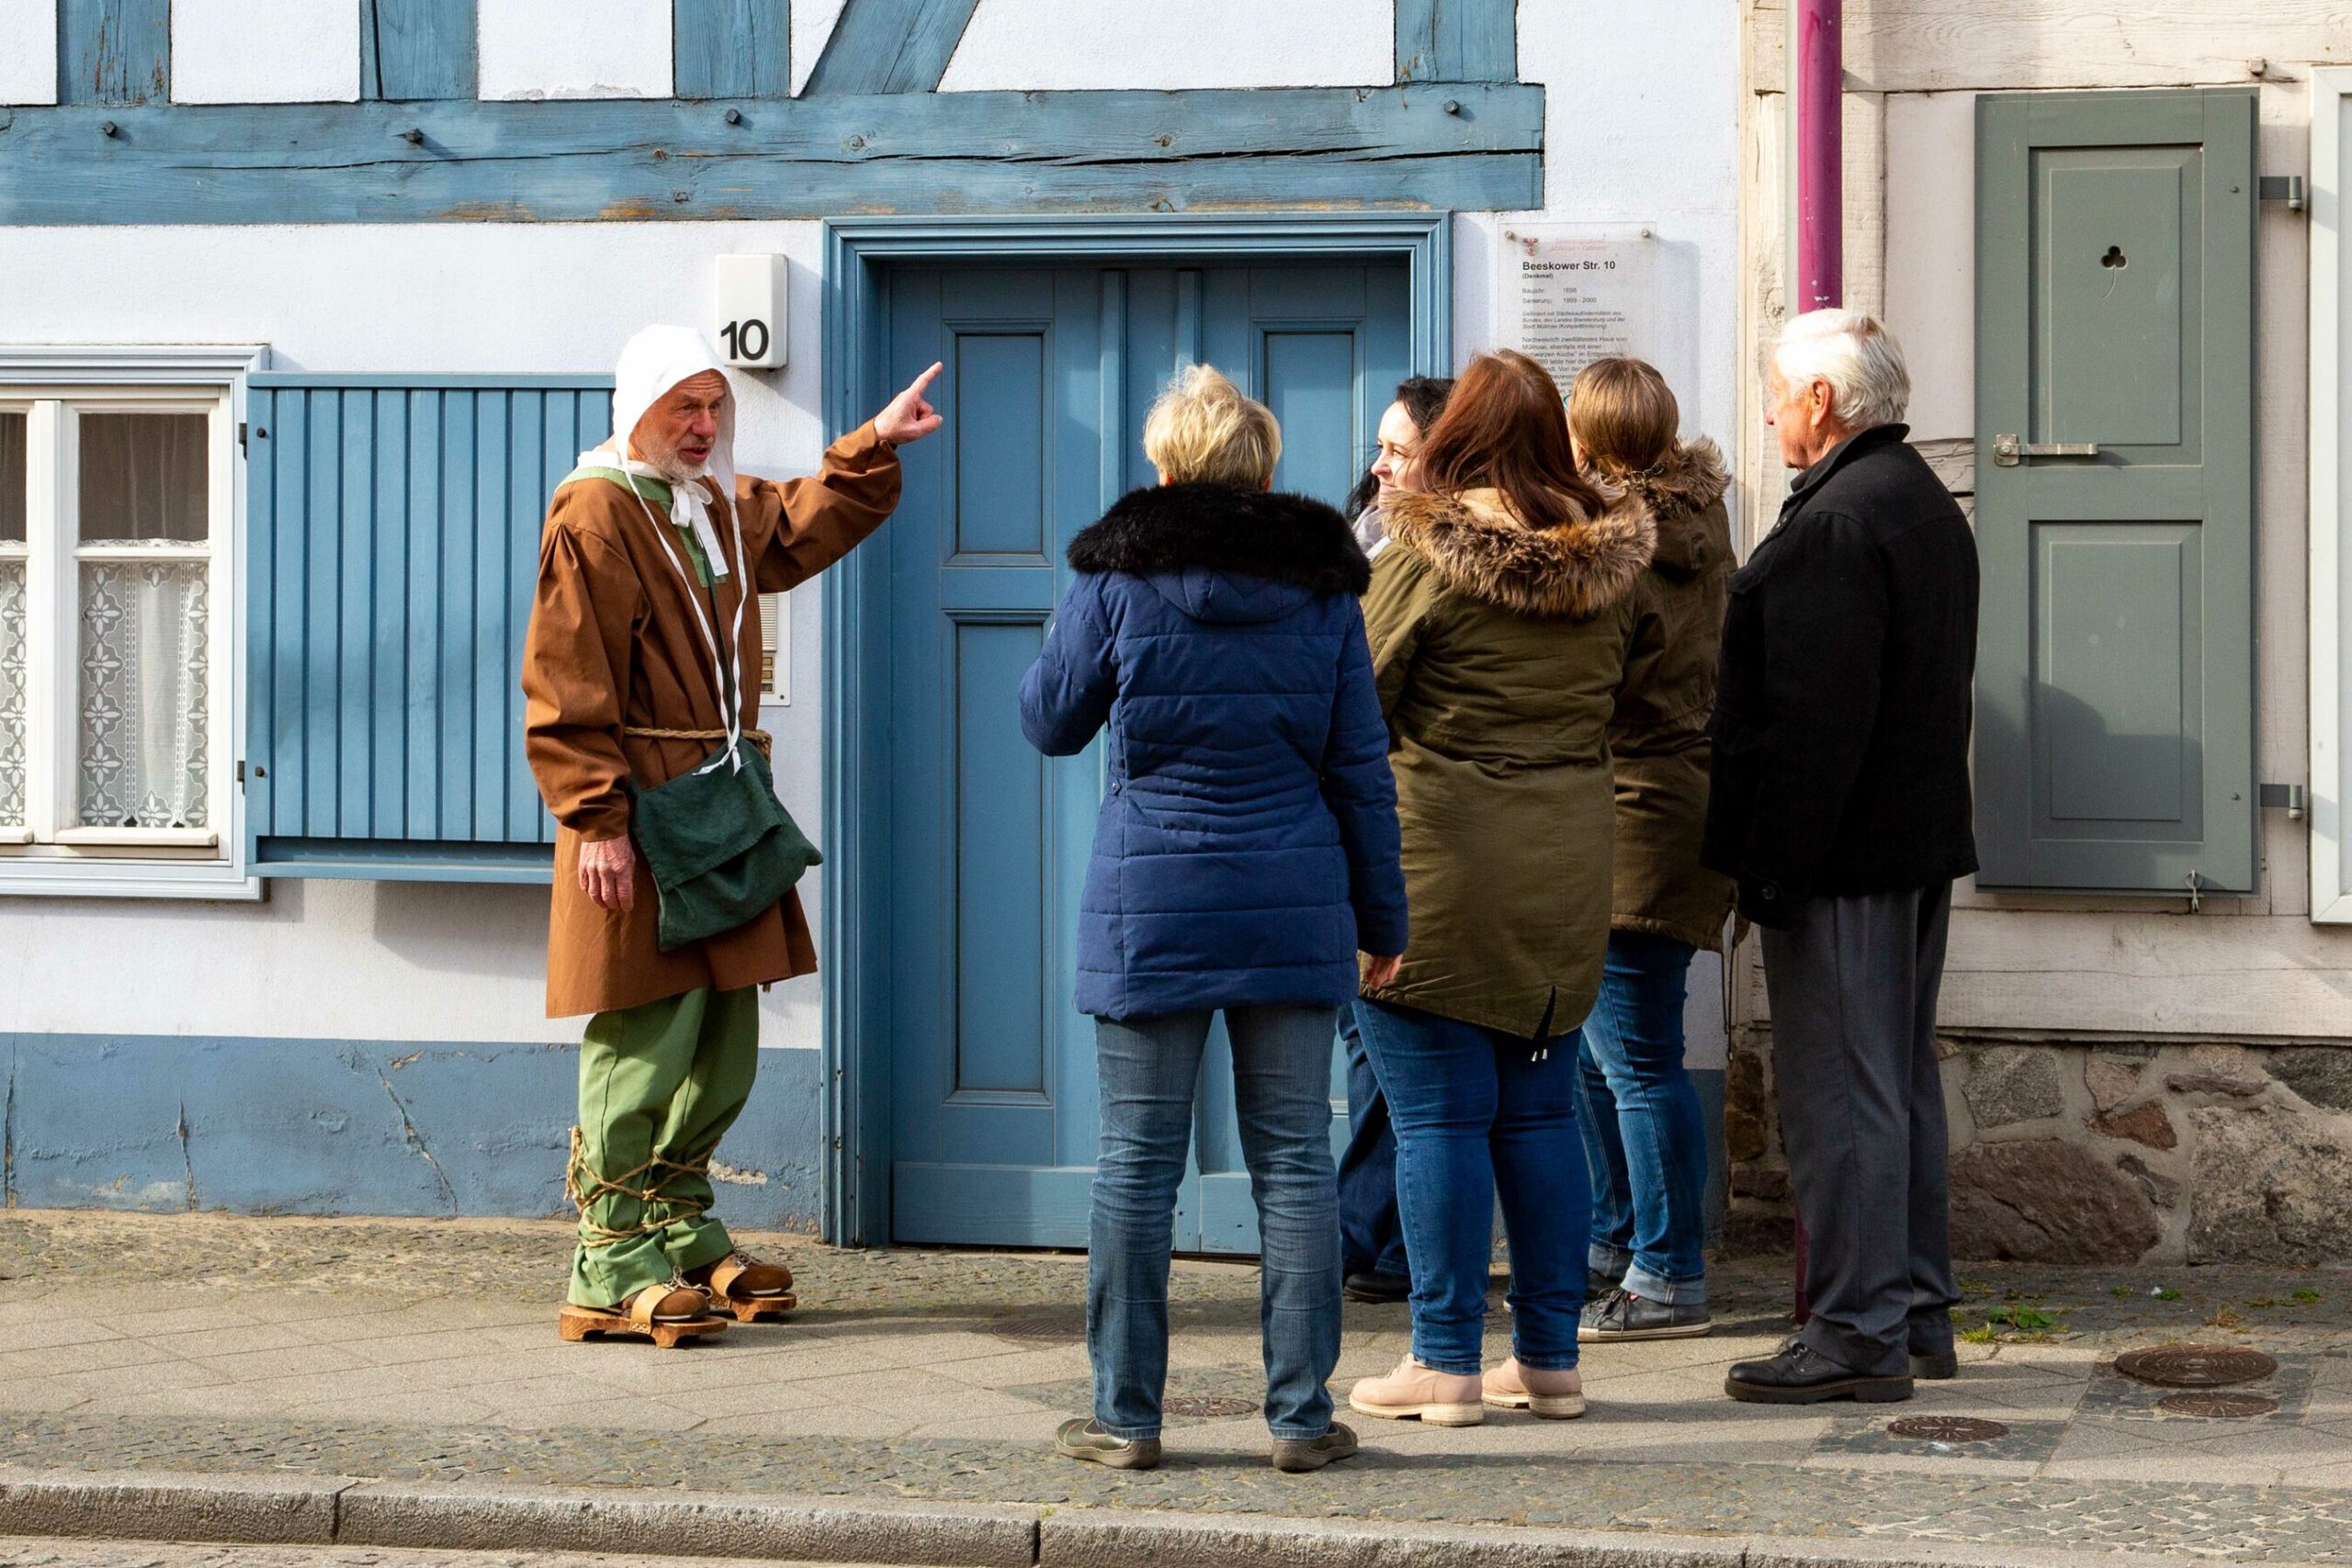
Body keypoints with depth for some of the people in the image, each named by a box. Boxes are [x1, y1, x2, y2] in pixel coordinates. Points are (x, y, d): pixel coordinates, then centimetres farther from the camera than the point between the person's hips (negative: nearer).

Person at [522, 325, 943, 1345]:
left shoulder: (720, 505, 17)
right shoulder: (594, 514, -11)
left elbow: (803, 530, 36)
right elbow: (568, 686, -16)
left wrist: (876, 446, 22)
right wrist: (596, 820, -21)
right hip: (641, 817, -9)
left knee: (726, 1046, 13)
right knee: (646, 1042, -10)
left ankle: (682, 1236, 26)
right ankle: (613, 1271, -6)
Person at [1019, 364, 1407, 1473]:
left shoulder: (1117, 579, -3)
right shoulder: (1321, 585, 4)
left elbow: (1050, 722, 9)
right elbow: (1361, 766, 6)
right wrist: (1381, 915, 13)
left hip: (1149, 908, -2)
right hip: (1292, 908, 2)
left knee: (1137, 1163, 4)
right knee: (1293, 1158, 6)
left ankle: (1126, 1413, 7)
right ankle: (1301, 1415, 7)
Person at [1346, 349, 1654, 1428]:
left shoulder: (1426, 559, -11)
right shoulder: (1608, 568, 5)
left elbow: (1354, 706, -6)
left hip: (1433, 868, -5)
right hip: (1566, 867, 6)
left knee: (1439, 1118, -1)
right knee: (1540, 1114, 12)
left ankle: (1445, 1363, 2)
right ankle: (1550, 1358, 15)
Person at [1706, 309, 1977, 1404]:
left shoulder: (1836, 522, -18)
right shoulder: (1928, 505, 15)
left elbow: (1815, 714, -23)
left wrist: (1773, 863, -19)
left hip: (1843, 859, -10)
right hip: (1922, 841, 10)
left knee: (1838, 1092, -7)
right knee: (1902, 1082, 15)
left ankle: (1858, 1333, -5)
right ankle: (1916, 1313, 22)